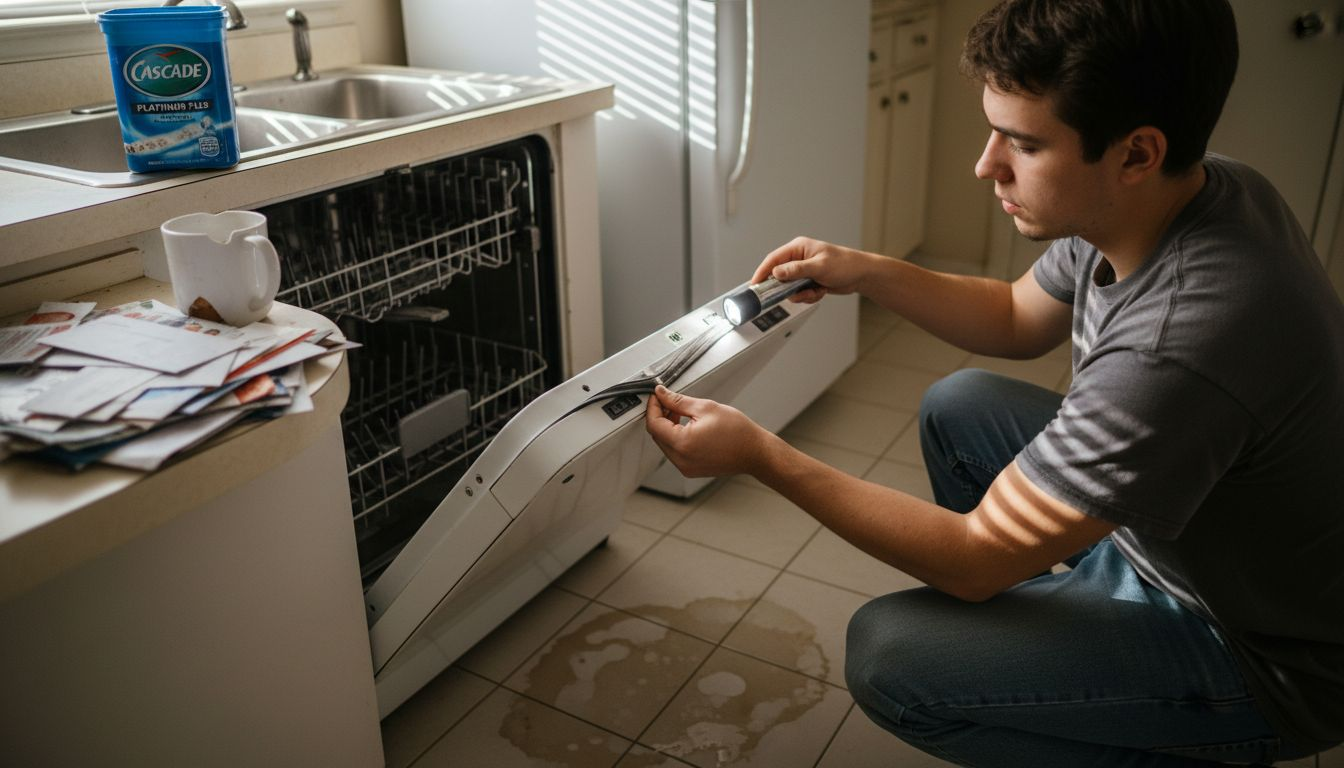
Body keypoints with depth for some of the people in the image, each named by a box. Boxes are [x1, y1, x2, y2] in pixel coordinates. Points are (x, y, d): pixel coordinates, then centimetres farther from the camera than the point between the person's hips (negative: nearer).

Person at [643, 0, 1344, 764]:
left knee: (888, 654, -19)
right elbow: (1019, 320, 8)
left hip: (1263, 652, -8)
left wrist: (759, 453, -25)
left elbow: (975, 558, -28)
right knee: (956, 407, 7)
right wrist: (866, 272, -5)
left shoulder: (1179, 342, -39)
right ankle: (1038, 626, 20)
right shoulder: (1195, 189, -11)